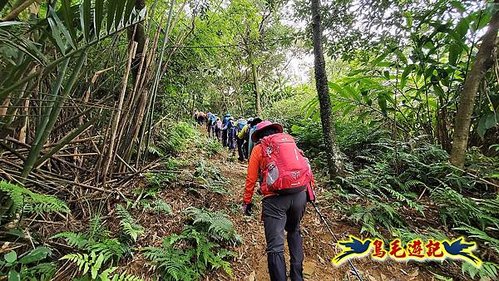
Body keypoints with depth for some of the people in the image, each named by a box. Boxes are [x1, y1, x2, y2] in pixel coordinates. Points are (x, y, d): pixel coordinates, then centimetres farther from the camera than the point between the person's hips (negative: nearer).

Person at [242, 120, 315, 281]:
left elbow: (251, 179, 4)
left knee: (275, 246, 3)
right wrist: (309, 189, 30)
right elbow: (303, 164, 18)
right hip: (300, 194, 5)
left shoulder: (259, 148, 5)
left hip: (276, 197, -5)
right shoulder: (290, 141, 15)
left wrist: (246, 202, 15)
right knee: (294, 231, 28)